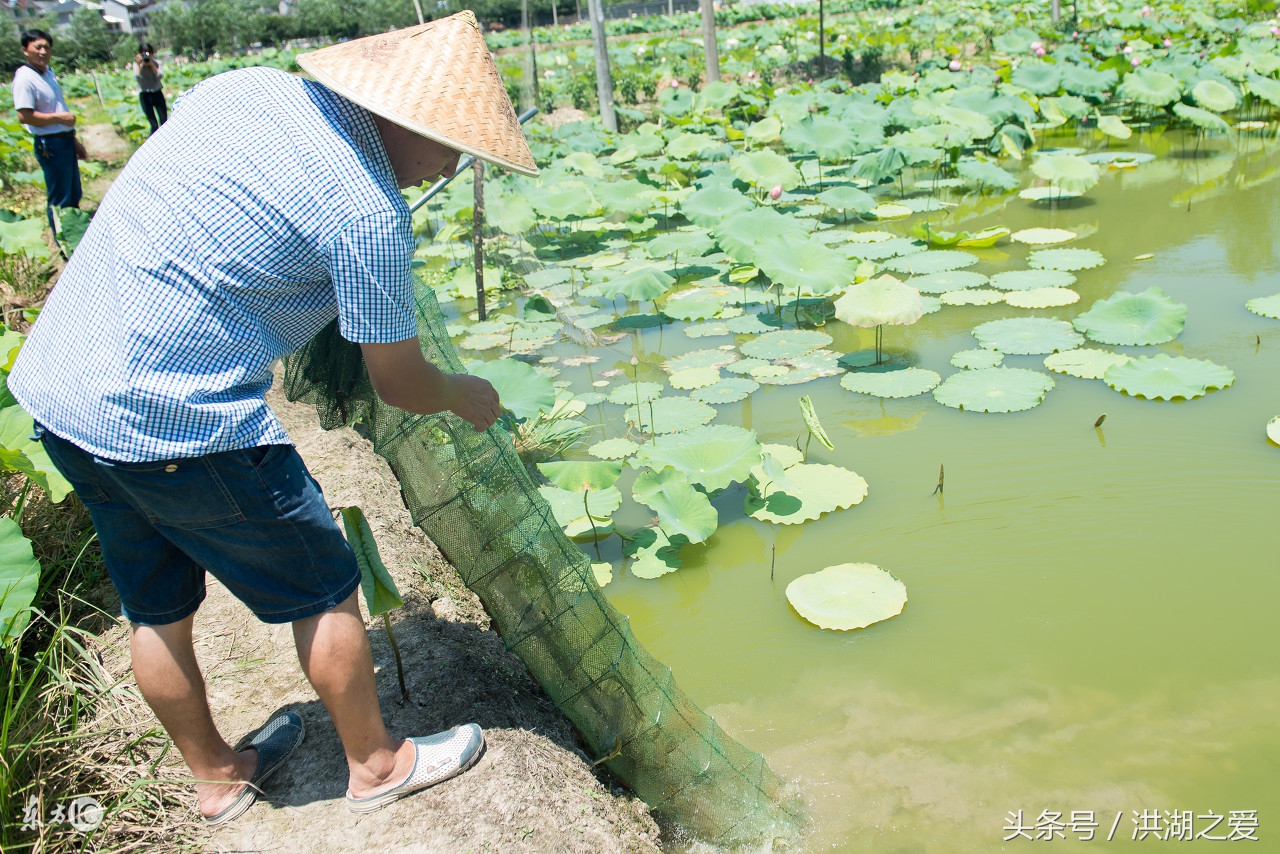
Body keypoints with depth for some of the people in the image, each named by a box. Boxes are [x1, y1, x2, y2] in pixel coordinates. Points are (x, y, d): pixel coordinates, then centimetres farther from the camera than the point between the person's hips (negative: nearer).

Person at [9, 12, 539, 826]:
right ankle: (377, 762, 30)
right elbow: (400, 384, -6)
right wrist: (467, 396, 13)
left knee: (157, 606, 22)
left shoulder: (243, 85, 7)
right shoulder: (367, 208, -17)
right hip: (174, 420, -9)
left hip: (55, 384, 9)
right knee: (324, 589, 10)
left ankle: (218, 776, 43)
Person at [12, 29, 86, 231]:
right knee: (59, 201, 0)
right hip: (50, 145, -9)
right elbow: (24, 116, -24)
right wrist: (59, 117, -19)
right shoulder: (25, 78, -17)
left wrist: (74, 140, 21)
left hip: (66, 141, 9)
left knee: (74, 196, 20)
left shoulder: (48, 72, 12)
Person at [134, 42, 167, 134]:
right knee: (154, 124, -4)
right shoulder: (137, 64, -3)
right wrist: (139, 65, -25)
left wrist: (151, 64, -24)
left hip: (157, 93, 1)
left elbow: (160, 76, -17)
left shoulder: (156, 63, -1)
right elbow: (137, 78, -19)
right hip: (144, 95, -1)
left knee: (164, 121, -1)